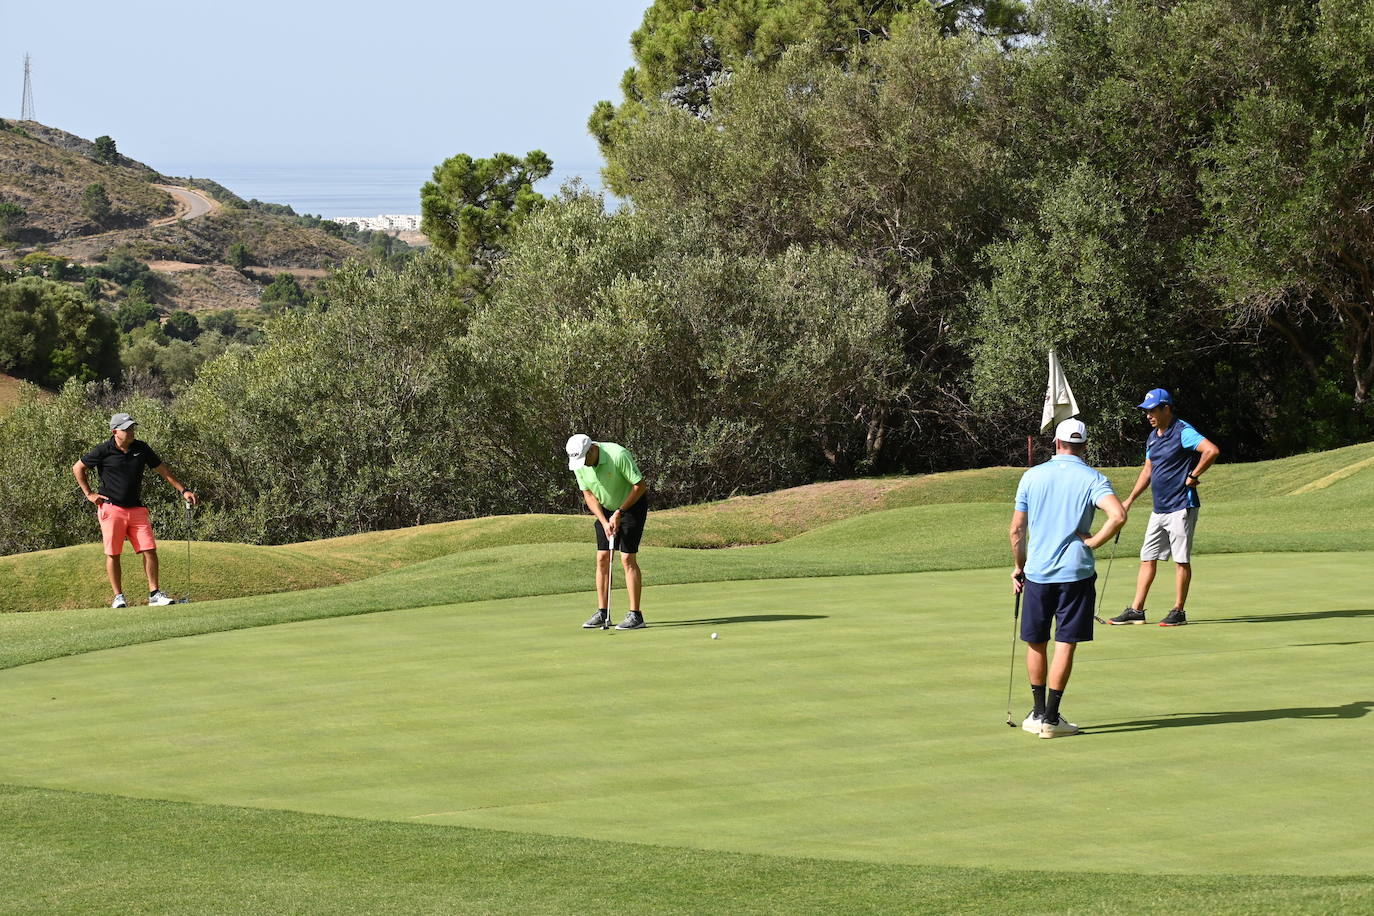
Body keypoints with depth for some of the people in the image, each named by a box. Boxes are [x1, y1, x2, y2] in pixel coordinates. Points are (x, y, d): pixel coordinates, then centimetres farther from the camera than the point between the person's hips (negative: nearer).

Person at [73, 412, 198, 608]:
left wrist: (183, 490, 11)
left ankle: (154, 594, 3)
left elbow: (162, 470, 15)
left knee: (150, 550, -4)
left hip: (136, 509, 3)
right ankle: (118, 597, 7)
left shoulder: (141, 448, 5)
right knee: (113, 554, -1)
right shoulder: (103, 451, -6)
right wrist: (89, 493, 2)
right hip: (111, 508, -3)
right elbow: (77, 468, 6)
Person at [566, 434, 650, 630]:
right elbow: (588, 494, -2)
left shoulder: (618, 455, -29)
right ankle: (602, 613, 5)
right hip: (606, 508, 6)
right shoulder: (578, 462, -11)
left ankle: (635, 615, -9)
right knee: (602, 558, 0)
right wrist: (604, 521, -14)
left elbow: (640, 485, -22)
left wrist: (619, 513, -18)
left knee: (627, 559, -12)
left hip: (632, 503, -6)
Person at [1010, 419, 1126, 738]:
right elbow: (1118, 514, -22)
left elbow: (1017, 529, 5)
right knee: (1065, 645, 1)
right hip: (1076, 571, -2)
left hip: (1037, 571, 2)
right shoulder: (1093, 480, -4)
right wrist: (1093, 542, -7)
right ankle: (1051, 718, -2)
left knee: (1036, 643, 15)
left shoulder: (1032, 476, 3)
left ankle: (1039, 713, 20)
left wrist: (1019, 566, 18)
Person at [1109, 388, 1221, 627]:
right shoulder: (1152, 436, 14)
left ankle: (1179, 612, 4)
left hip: (1181, 507, -9)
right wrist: (1130, 500, 21)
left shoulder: (1182, 432, -13)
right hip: (1159, 509, 9)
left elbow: (1212, 451, -26)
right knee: (1147, 559, 7)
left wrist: (1192, 476, -18)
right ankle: (1136, 610, 9)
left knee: (1181, 560, -1)